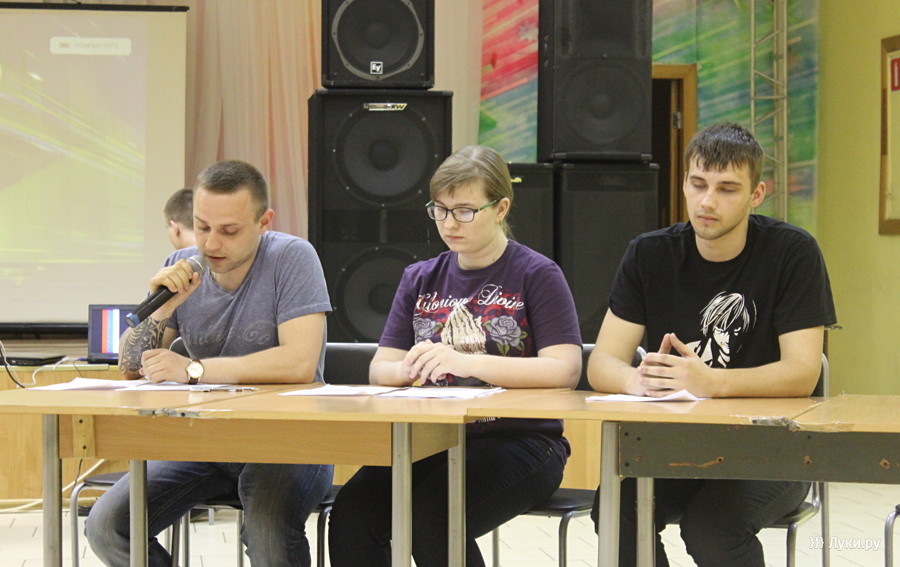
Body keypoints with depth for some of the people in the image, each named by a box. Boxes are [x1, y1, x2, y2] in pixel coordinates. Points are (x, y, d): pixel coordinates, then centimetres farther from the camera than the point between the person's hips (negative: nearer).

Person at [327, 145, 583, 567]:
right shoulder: (421, 279, 17)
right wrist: (406, 370, -13)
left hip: (518, 441, -4)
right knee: (352, 513, -24)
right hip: (432, 439, 5)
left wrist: (464, 362, -21)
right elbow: (379, 369, 13)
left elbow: (564, 370, -12)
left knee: (433, 515, -32)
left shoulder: (536, 275, 1)